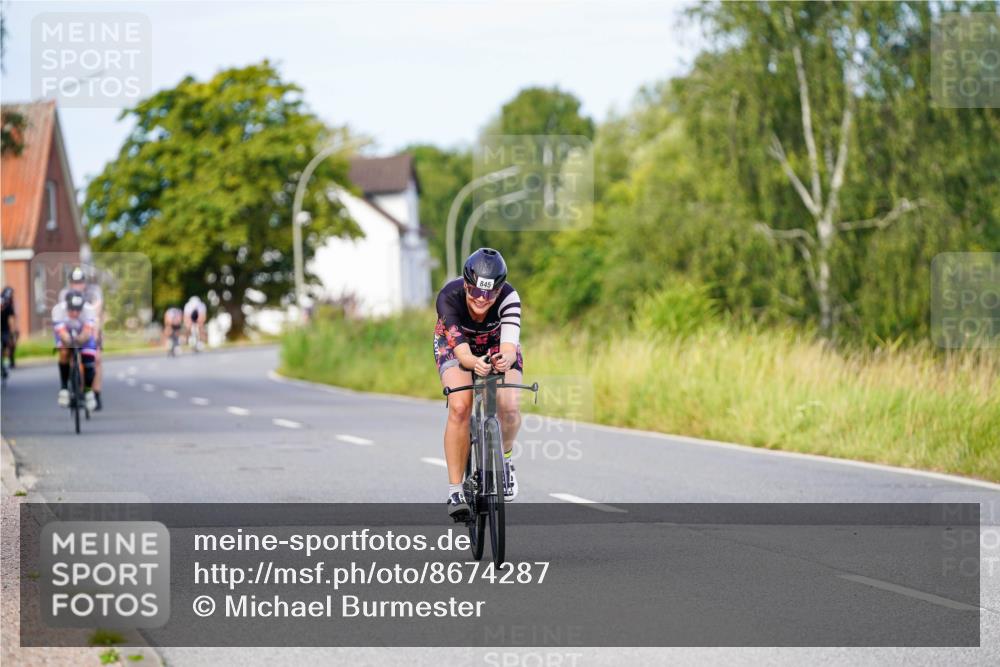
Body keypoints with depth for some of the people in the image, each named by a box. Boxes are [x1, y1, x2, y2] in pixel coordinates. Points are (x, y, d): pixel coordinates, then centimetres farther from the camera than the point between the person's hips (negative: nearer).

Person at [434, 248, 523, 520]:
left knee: (509, 408, -24)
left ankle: (504, 458, 9)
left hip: (496, 346, 1)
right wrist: (475, 363, -64)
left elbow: (509, 345, -45)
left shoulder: (508, 297, -35)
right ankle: (455, 489, -19)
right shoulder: (449, 297, -35)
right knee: (460, 406, -28)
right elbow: (461, 351, -41)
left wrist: (505, 360, -69)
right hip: (456, 345, -1)